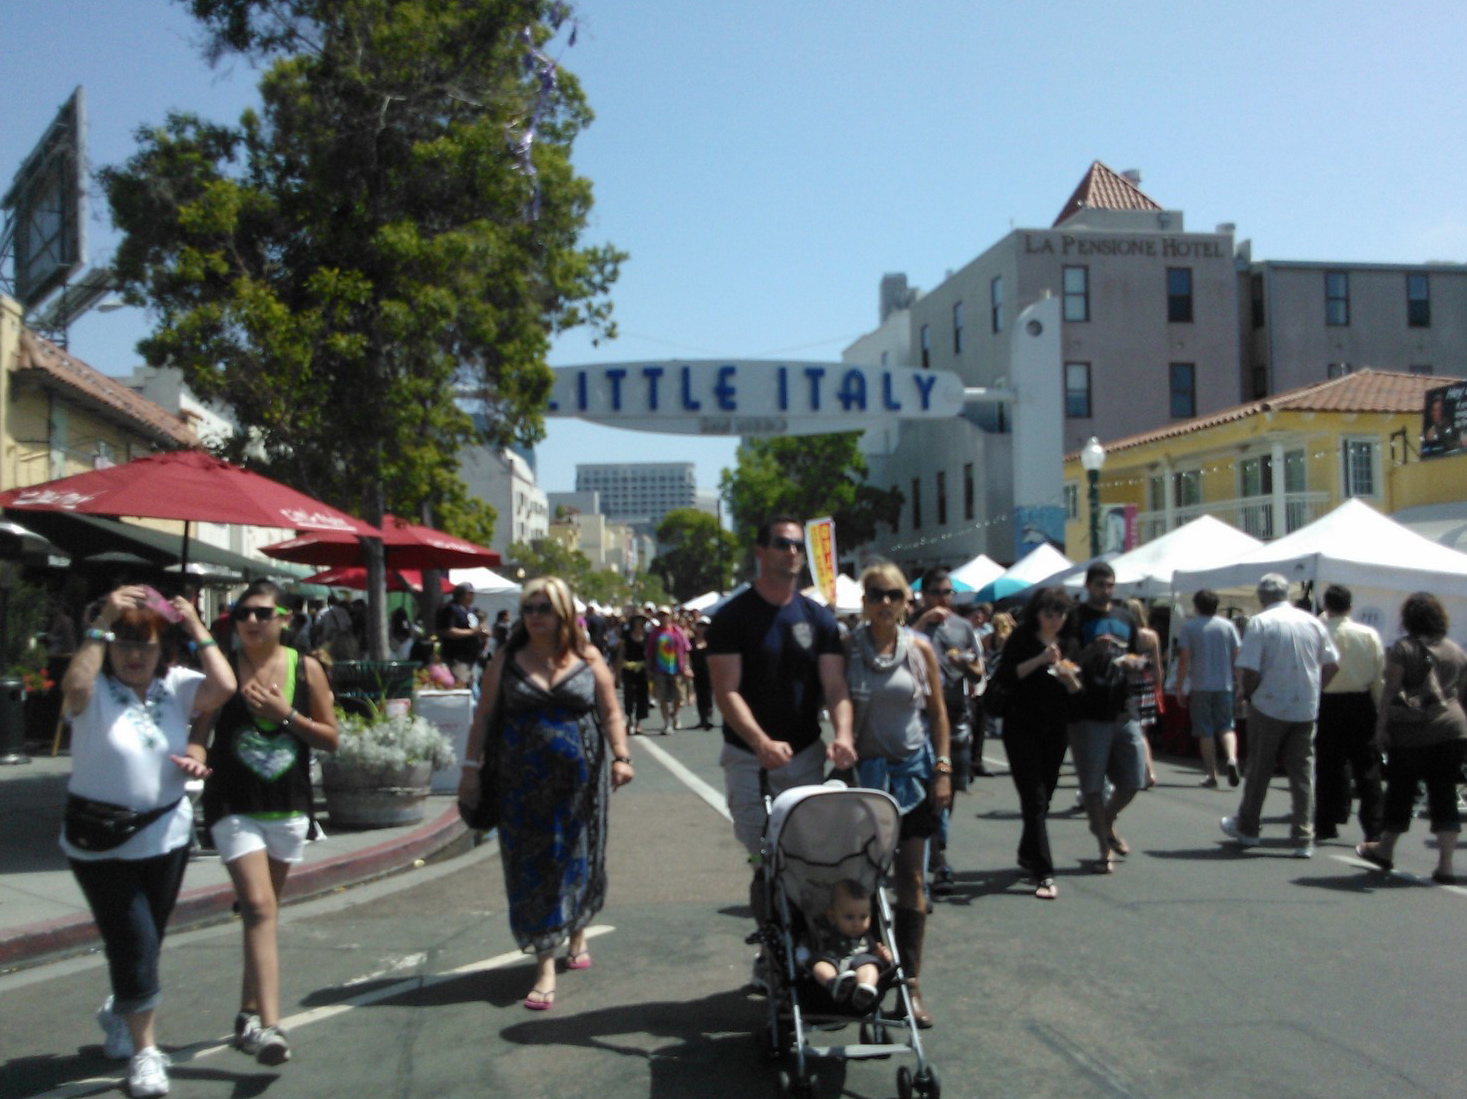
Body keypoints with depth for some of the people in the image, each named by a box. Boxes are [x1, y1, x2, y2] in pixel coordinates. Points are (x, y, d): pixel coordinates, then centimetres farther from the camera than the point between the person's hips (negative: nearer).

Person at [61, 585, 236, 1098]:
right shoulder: (96, 690, -11)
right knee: (135, 944, -6)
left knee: (146, 942, 18)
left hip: (167, 836, 4)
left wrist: (197, 628, -13)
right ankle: (144, 1052, 5)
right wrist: (101, 625, -31)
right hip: (101, 842, -4)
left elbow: (224, 687, -18)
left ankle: (118, 1012, 46)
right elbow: (73, 686, -34)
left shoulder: (175, 686, -1)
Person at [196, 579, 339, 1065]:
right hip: (234, 806, -3)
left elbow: (331, 737, 2)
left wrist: (287, 715, -12)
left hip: (289, 807, 3)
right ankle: (268, 1025, -19)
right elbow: (198, 732, -4)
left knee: (263, 910, 15)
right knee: (259, 907, -16)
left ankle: (249, 1014, 31)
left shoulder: (306, 668, 0)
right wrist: (195, 757, -25)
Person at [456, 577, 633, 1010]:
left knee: (576, 859, 11)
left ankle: (577, 935, 37)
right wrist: (471, 768, 0)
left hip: (579, 779, 0)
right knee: (533, 865, -2)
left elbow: (610, 713, 1)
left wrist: (620, 756, -11)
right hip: (523, 784, 0)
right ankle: (546, 967, 2)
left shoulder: (588, 659, 3)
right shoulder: (507, 660, 3)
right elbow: (483, 716, 5)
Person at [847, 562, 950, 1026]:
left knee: (911, 880, 3)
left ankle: (910, 983, 9)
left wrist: (943, 770, -1)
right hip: (866, 773, -1)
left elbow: (938, 712, 5)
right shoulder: (848, 648, -2)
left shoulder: (919, 648, 2)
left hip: (913, 771, 1)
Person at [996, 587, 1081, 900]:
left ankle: (1028, 855, 32)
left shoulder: (1069, 644, 10)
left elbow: (1078, 692, 10)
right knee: (1034, 799, -9)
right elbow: (1005, 678, -14)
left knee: (1044, 796, 12)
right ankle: (1044, 873, -12)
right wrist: (1040, 660, -21)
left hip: (1055, 730, 5)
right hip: (1022, 727, -5)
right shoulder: (1021, 639, -4)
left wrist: (1070, 679, -12)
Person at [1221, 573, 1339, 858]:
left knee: (1259, 770, 10)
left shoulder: (1260, 623, -10)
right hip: (1305, 709, 4)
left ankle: (1247, 828, 24)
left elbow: (1249, 670, -15)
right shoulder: (1313, 622, 5)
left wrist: (1246, 693, 3)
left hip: (1268, 707, -3)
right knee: (1302, 773, 7)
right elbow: (1332, 665, 9)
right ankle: (1304, 840, 5)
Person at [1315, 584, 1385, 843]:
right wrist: (1381, 708, 9)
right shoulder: (1369, 635, -3)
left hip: (1327, 704, -1)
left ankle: (1326, 825, 13)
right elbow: (1379, 676, 0)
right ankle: (1374, 829, 3)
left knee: (1328, 766, 9)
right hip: (1361, 703, 1)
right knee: (1367, 769, 6)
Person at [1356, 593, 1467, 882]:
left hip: (1412, 730, -4)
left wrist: (1380, 726, -5)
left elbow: (1391, 691, -9)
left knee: (1400, 793, 10)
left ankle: (1385, 850, 27)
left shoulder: (1403, 649, -5)